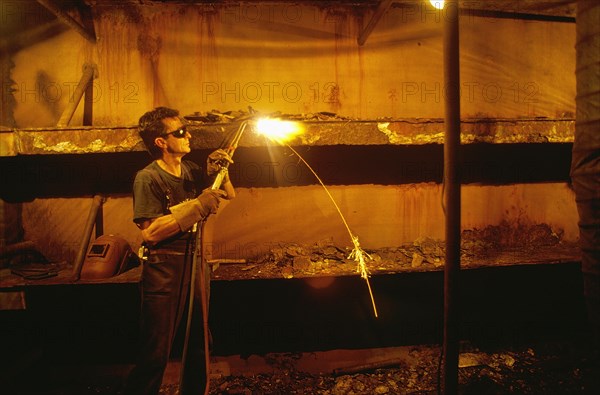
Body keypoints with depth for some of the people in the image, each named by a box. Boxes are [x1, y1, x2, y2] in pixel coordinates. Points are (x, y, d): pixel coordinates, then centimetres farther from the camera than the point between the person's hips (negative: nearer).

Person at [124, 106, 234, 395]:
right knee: (156, 354, 3)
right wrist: (197, 205, -23)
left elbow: (229, 196, 17)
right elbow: (150, 232, -22)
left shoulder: (191, 170, 7)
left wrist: (218, 173, -3)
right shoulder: (148, 178, -13)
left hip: (194, 263, 7)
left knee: (200, 345, 17)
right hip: (164, 271, -6)